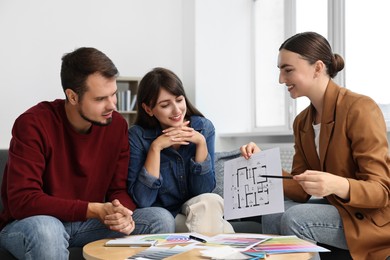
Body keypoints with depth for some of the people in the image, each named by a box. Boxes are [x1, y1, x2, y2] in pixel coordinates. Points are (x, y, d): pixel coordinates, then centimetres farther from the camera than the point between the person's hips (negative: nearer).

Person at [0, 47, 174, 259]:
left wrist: (123, 215, -24)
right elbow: (22, 201, -24)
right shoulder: (32, 124, -19)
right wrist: (94, 210, -31)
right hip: (29, 223, -4)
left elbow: (119, 190, 1)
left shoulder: (117, 125, -5)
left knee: (161, 219, -12)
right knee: (45, 229, -39)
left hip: (89, 223, 5)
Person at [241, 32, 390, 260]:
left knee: (294, 219, -23)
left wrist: (338, 185, -39)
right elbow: (302, 191, 2)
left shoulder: (359, 109, -18)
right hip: (337, 207, 7)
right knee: (272, 217, -12)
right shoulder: (302, 122, 6)